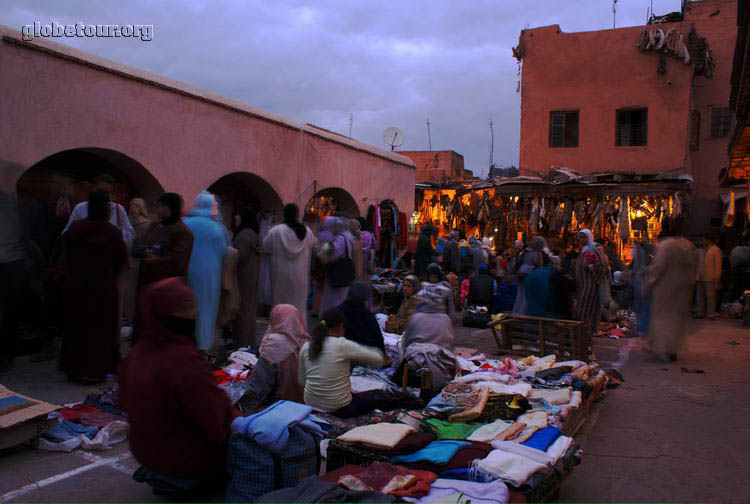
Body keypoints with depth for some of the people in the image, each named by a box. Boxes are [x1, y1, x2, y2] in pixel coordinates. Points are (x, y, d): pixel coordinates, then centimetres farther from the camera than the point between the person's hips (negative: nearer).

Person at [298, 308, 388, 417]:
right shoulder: (342, 345, -17)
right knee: (380, 394, 17)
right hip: (339, 410, -5)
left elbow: (301, 382, 7)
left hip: (310, 406, 5)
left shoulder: (305, 347, -2)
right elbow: (379, 360, -10)